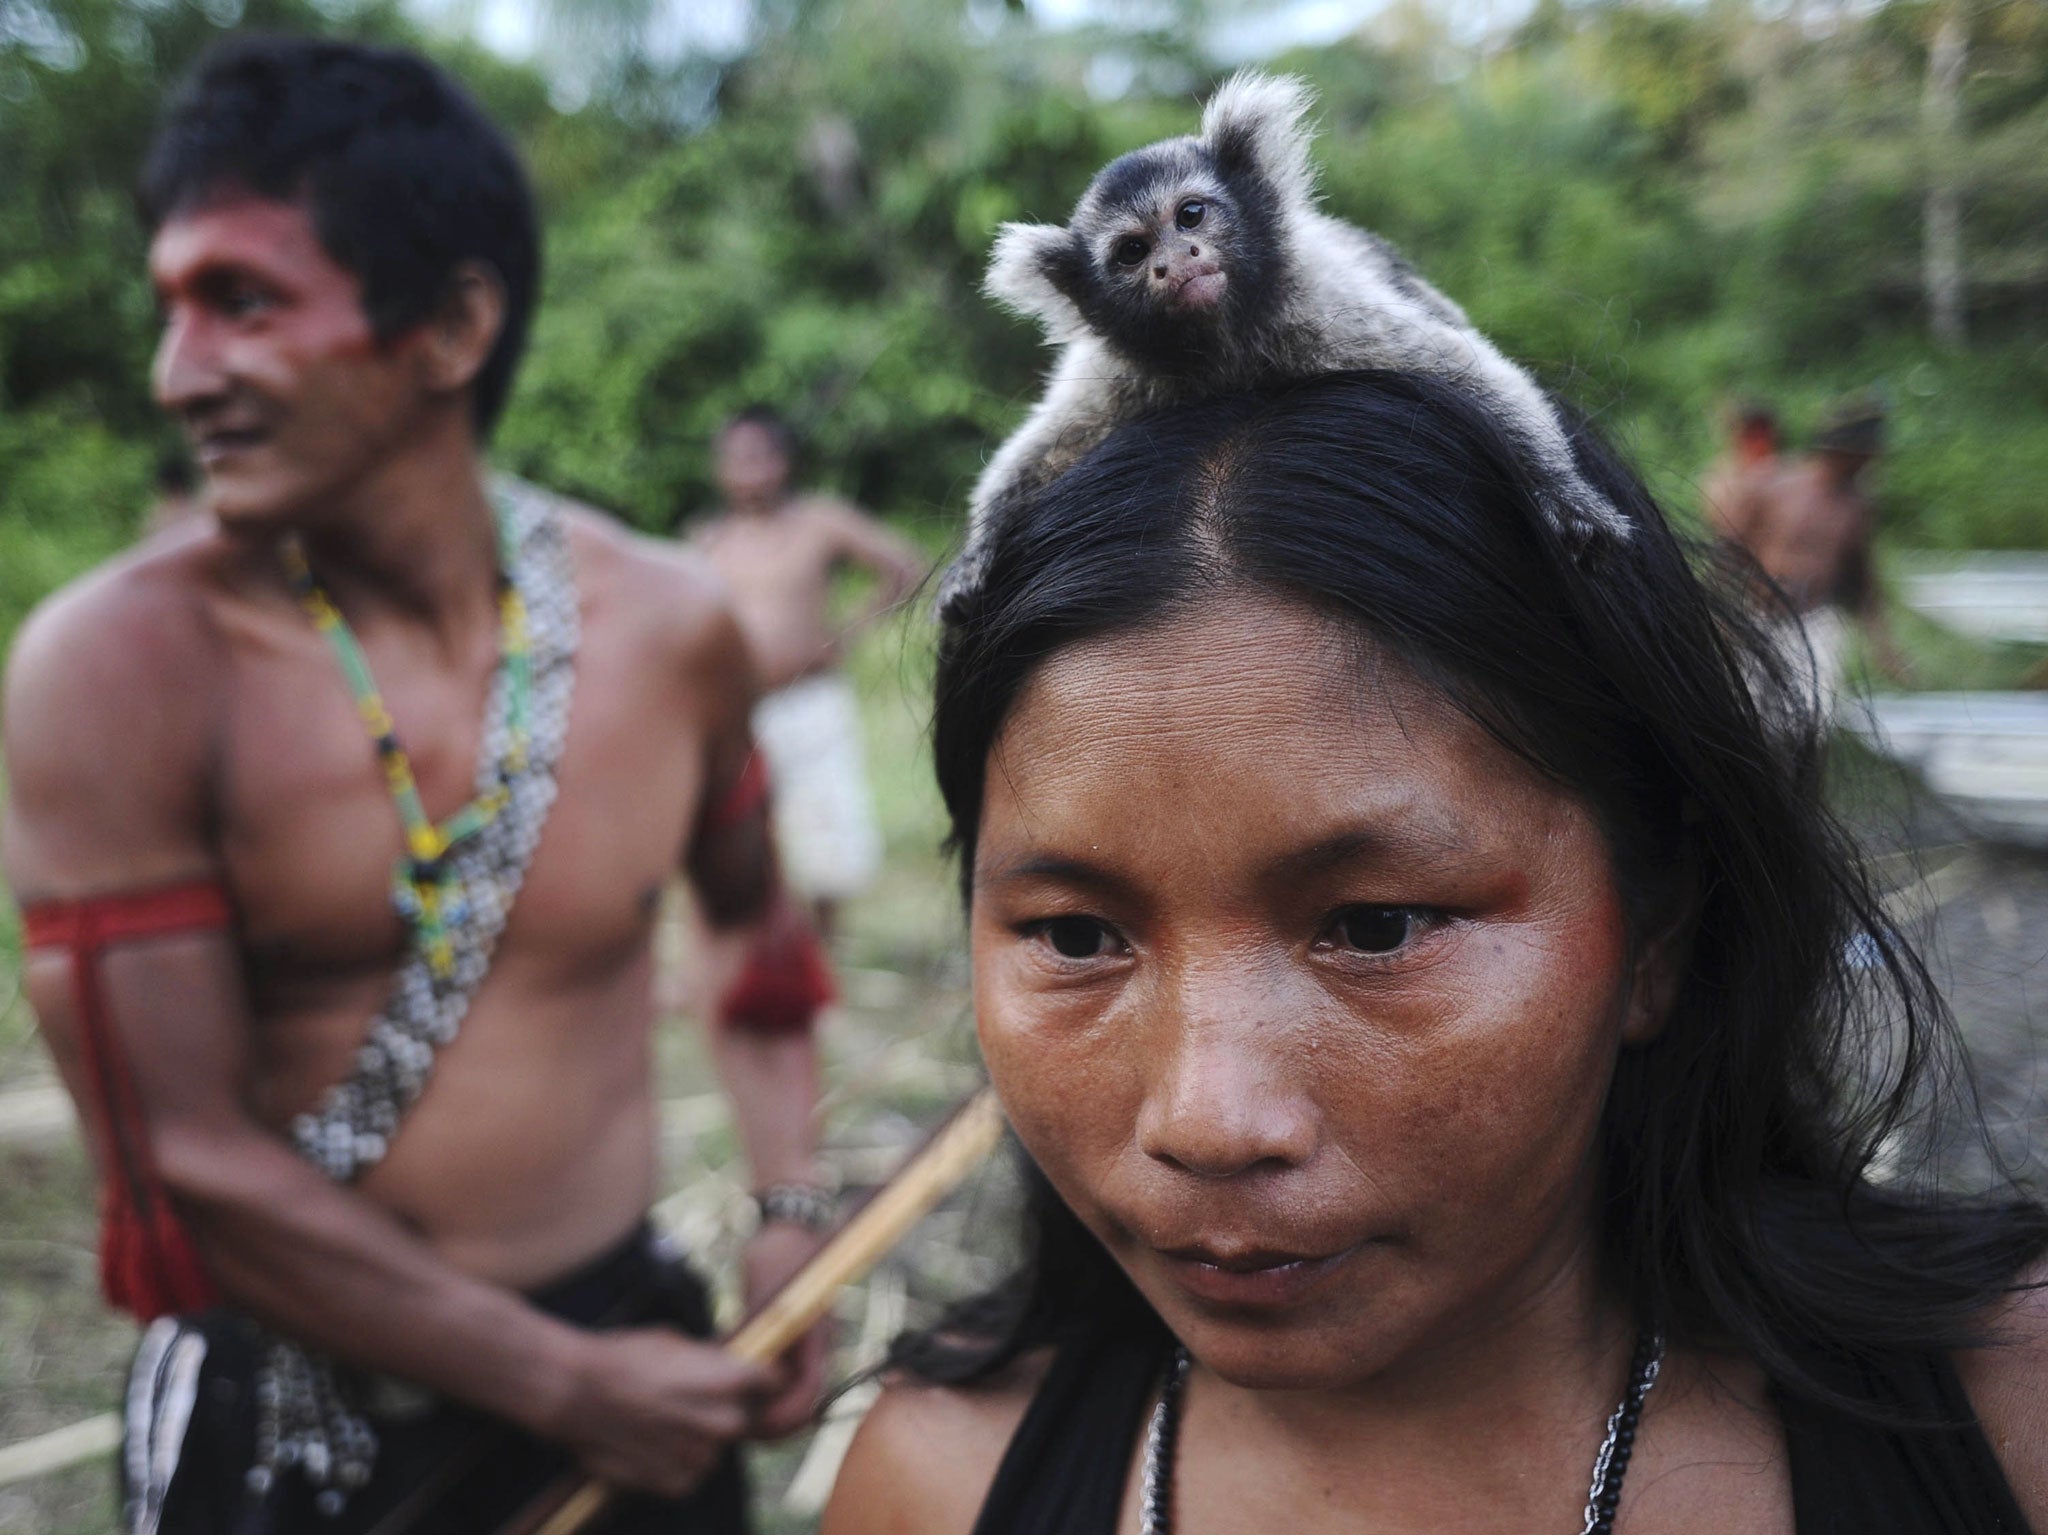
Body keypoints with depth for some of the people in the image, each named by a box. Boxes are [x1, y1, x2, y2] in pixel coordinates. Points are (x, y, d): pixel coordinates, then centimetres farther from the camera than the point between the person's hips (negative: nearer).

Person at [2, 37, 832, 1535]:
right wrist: (569, 1383, -13)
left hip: (631, 1346, 3)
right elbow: (188, 1166, -17)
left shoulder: (671, 625, -8)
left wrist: (788, 1214, 2)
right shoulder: (120, 664, -17)